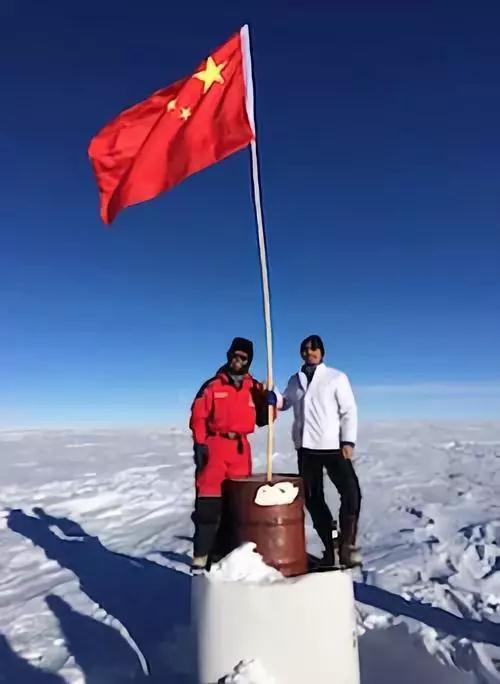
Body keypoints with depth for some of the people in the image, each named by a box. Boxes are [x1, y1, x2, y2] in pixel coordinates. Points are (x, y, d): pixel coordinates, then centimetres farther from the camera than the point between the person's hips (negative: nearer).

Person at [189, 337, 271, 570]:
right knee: (208, 504, -5)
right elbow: (198, 416, -4)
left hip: (241, 448, 4)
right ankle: (201, 557, 3)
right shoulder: (213, 385, -1)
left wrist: (268, 402, -10)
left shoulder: (254, 387, 9)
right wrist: (199, 444, -11)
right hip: (214, 446, -4)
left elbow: (262, 420, 7)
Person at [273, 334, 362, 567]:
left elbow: (349, 411, -4)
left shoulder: (337, 377, -1)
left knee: (351, 492, -15)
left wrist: (348, 442, -14)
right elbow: (284, 403, 20)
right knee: (313, 499, 9)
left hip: (333, 446, -4)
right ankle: (330, 548, 23)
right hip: (306, 448, 4)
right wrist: (272, 396, -3)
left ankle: (347, 545, 1)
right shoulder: (295, 380, 12)